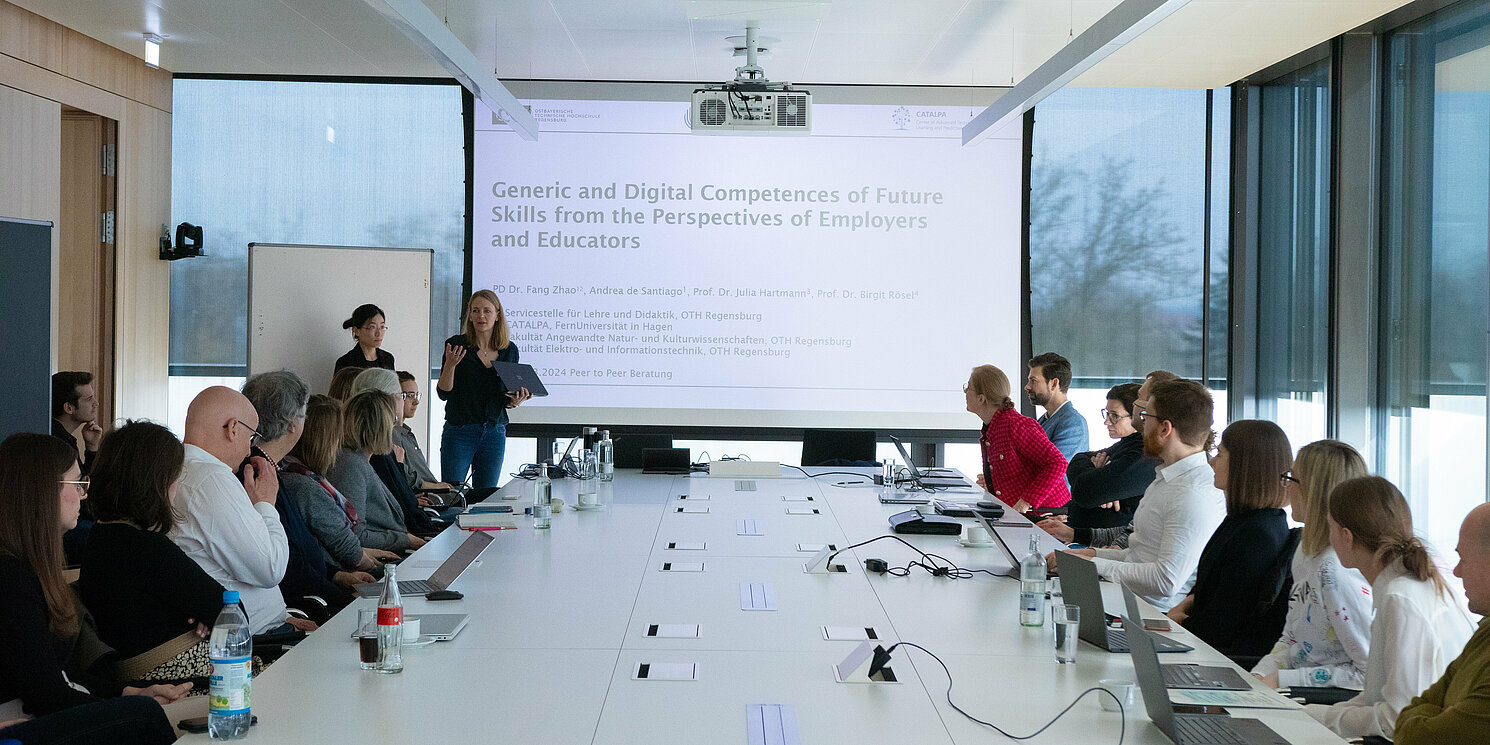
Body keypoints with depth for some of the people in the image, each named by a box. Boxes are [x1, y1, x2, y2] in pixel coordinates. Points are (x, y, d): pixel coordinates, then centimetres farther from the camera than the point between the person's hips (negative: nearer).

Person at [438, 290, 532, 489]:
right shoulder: (456, 344, -3)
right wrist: (450, 365, -21)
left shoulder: (509, 350, 7)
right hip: (459, 432, -3)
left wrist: (514, 401, -7)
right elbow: (443, 393, -6)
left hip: (495, 433, 3)